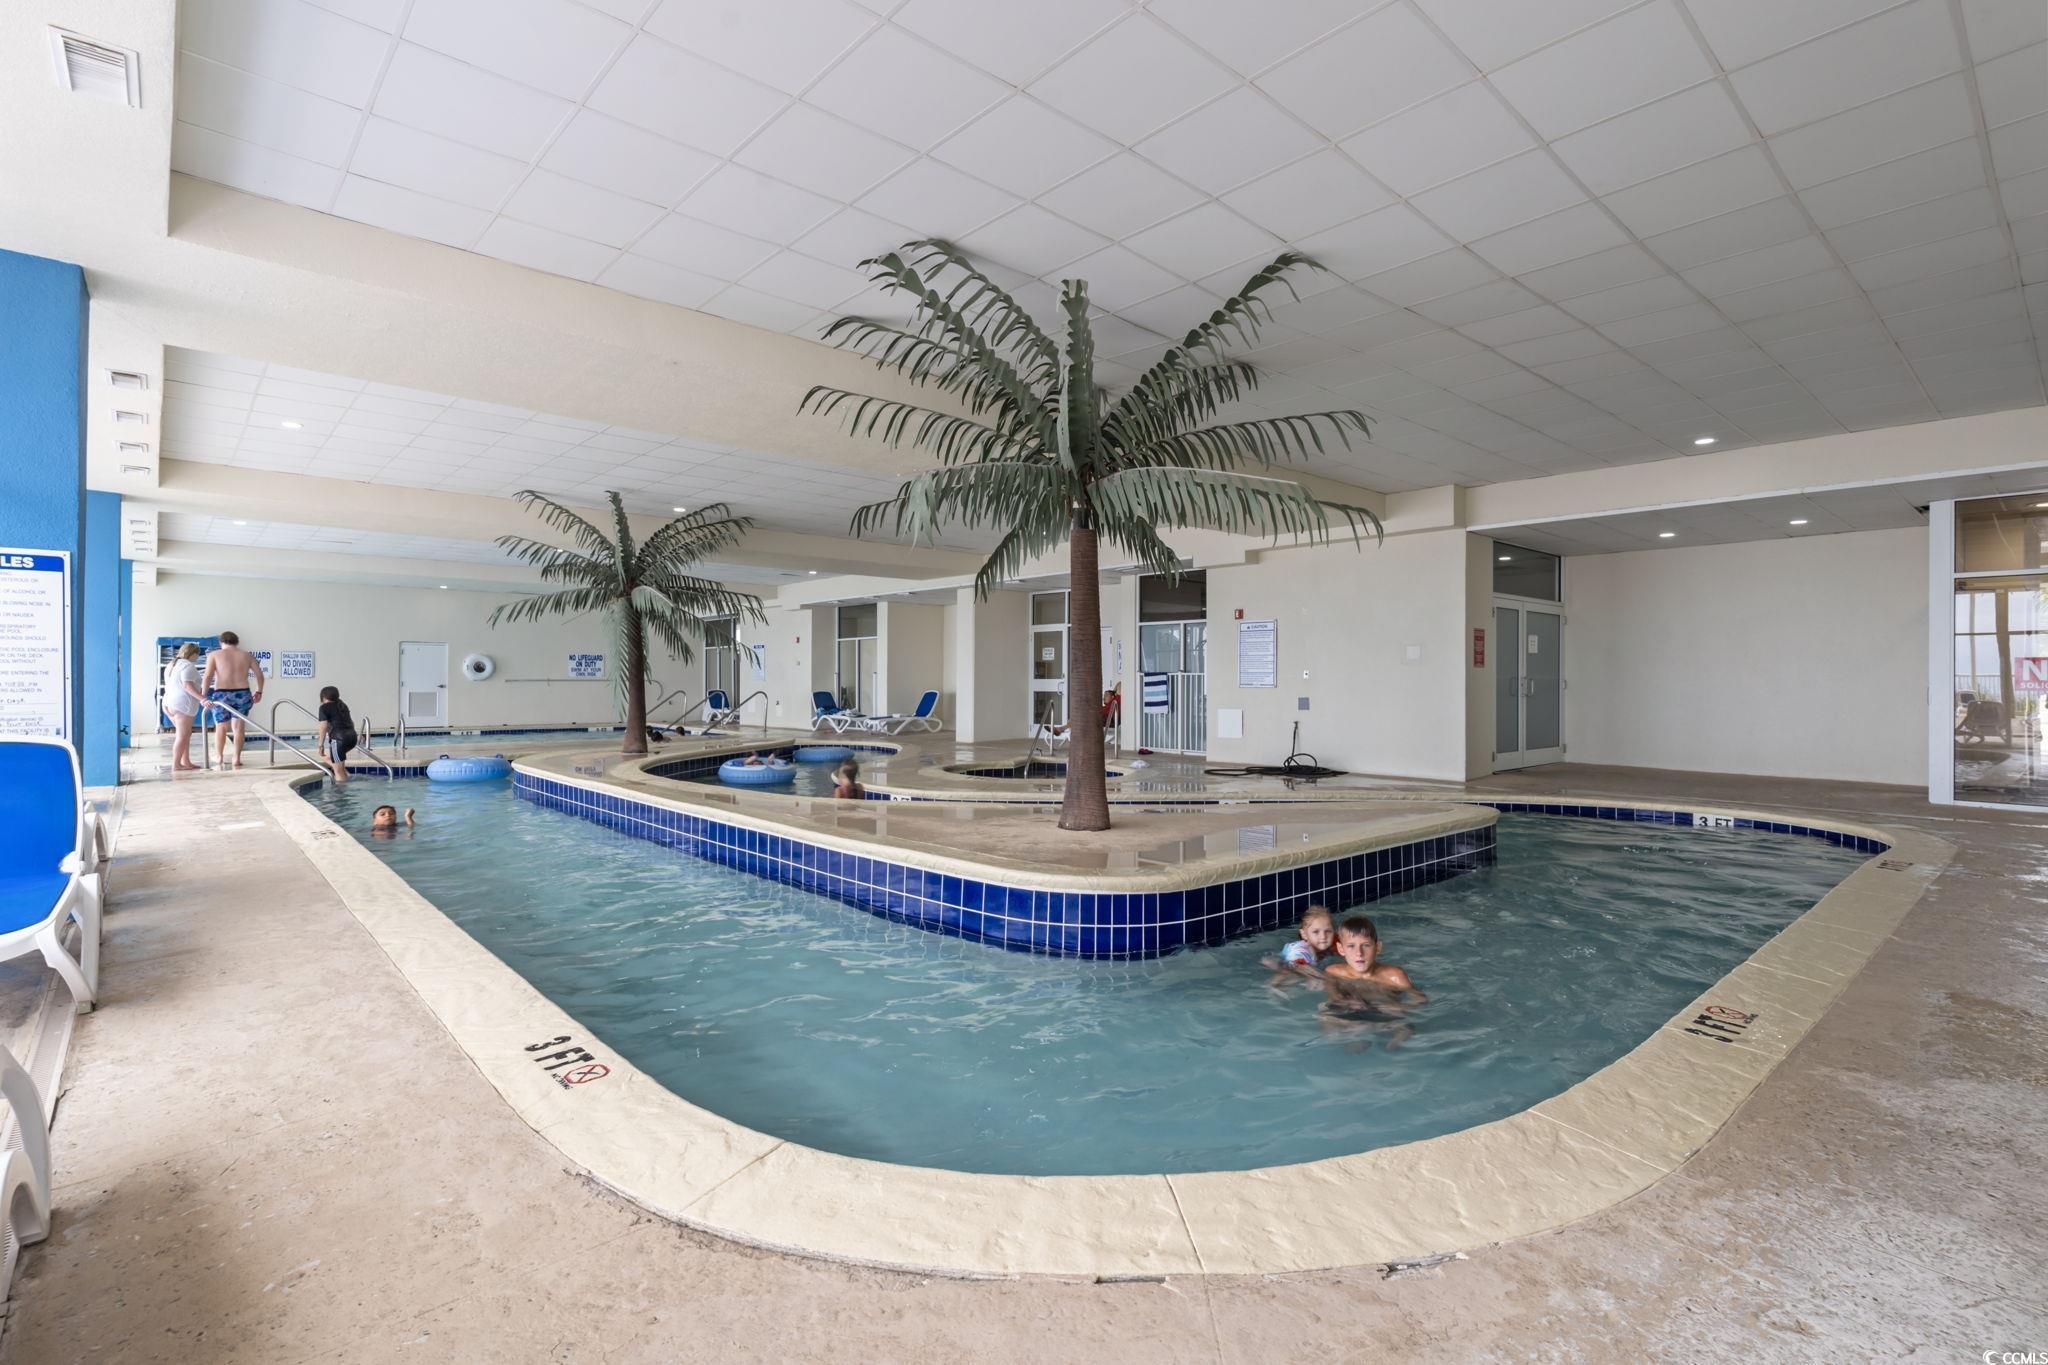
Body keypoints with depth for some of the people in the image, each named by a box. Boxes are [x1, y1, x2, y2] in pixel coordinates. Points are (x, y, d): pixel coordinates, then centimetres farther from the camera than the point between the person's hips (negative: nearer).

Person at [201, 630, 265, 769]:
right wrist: (259, 691, 19)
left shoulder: (214, 655, 2)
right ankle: (237, 758, 3)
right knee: (238, 726, 6)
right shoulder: (247, 655, 9)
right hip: (243, 694, 1)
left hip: (222, 695, -1)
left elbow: (208, 677, -8)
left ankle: (220, 757, 23)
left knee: (222, 727, 15)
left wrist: (203, 696, -4)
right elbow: (259, 675, 7)